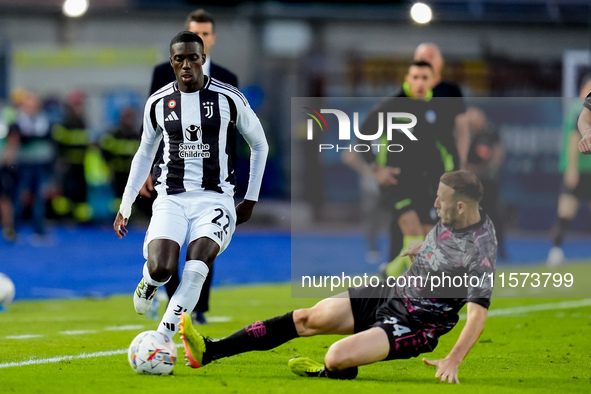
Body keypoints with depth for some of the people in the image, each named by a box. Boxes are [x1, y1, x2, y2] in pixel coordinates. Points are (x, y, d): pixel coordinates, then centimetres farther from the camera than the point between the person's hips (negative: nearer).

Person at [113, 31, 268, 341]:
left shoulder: (229, 99, -2)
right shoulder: (157, 103, 6)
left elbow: (259, 145, 12)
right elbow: (144, 154, 21)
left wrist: (251, 200, 11)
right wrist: (125, 206, 20)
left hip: (214, 198, -2)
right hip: (171, 199, 2)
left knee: (195, 270, -27)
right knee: (161, 269, -22)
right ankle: (149, 284, 16)